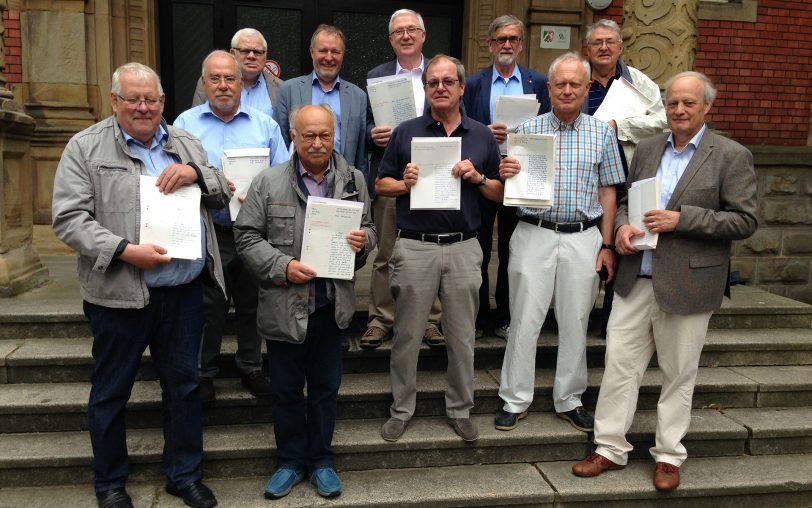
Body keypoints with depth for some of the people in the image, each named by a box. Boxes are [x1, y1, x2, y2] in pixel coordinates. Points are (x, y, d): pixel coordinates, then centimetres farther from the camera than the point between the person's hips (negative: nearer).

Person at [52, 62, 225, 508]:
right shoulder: (86, 147, -1)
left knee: (184, 385, 13)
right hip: (119, 294, -3)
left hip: (184, 291, 4)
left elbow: (223, 195, 13)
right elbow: (69, 218, -8)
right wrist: (124, 250, -20)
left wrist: (196, 174, -8)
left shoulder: (186, 144, 12)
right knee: (110, 392, 11)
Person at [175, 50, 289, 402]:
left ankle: (251, 368, 28)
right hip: (207, 233, -1)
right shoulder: (186, 123, 5)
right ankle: (203, 373, 23)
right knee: (207, 307, 7)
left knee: (252, 305, 12)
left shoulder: (265, 124, 9)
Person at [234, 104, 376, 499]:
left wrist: (362, 240, -11)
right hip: (284, 307, -1)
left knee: (326, 388, 15)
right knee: (286, 390, 12)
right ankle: (290, 462, 31)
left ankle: (321, 460, 33)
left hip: (332, 305, 2)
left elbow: (368, 229, 12)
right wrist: (282, 267, -16)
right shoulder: (268, 182, -4)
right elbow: (247, 236, -3)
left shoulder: (353, 180, 4)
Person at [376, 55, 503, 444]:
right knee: (407, 335, 7)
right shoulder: (405, 132, 5)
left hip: (464, 247, 1)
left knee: (462, 337, 10)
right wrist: (405, 184, -12)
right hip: (414, 246, -1)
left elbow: (500, 194, 10)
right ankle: (401, 410, 23)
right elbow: (381, 185, 8)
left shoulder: (482, 136, 9)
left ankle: (460, 409, 26)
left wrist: (477, 178, -9)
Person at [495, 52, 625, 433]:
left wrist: (606, 245, 2)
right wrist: (504, 174, -18)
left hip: (583, 238, 1)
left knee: (575, 323, 8)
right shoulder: (527, 130, 5)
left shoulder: (602, 134, 8)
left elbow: (607, 192, 8)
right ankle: (515, 400, 14)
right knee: (525, 320, 1)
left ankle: (569, 400, 23)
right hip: (534, 234, -1)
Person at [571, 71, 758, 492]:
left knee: (678, 373, 9)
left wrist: (681, 219, -17)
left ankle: (668, 455, 26)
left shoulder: (732, 156, -3)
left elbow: (744, 220, -8)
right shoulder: (646, 149, 11)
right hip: (636, 278, 4)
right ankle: (610, 448, 19)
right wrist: (622, 226, -5)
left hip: (688, 282, -4)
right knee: (619, 362, 6)